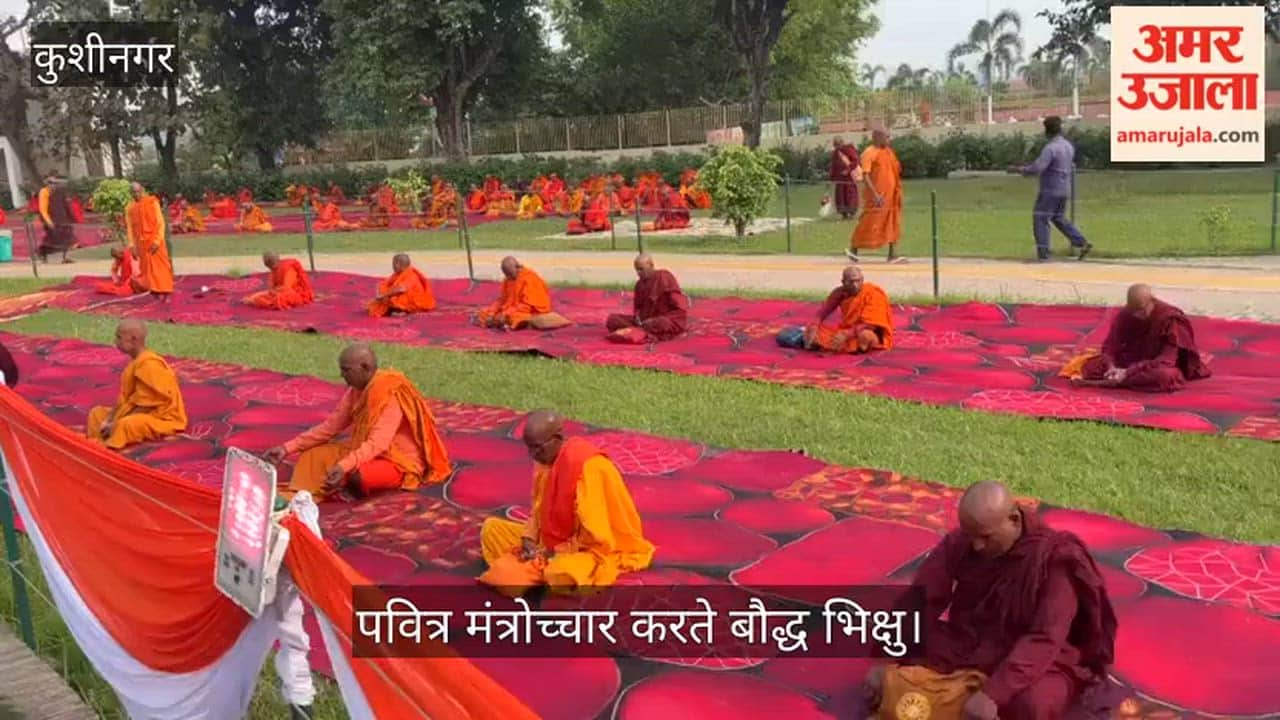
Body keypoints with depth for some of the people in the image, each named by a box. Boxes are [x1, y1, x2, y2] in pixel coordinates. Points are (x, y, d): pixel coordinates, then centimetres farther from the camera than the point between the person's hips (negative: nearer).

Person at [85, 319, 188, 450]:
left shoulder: (149, 365, -22)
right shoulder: (135, 363, 7)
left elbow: (146, 406, -22)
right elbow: (124, 398, 10)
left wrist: (116, 424, -18)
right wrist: (108, 420, -3)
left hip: (163, 419, -11)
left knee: (126, 425, -38)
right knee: (97, 412, 9)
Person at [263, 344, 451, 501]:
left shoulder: (391, 394, -24)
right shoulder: (356, 390, 2)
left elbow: (378, 443, -33)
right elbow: (330, 426, 6)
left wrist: (344, 466, -47)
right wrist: (288, 448, 0)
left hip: (399, 461, -8)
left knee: (358, 477, -36)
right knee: (312, 455, -5)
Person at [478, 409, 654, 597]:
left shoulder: (587, 466, -26)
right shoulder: (546, 458, -2)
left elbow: (595, 537, -25)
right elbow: (539, 510, 11)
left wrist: (554, 552, -18)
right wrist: (529, 541, -7)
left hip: (595, 550, -9)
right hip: (553, 542, 9)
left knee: (562, 574, -41)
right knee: (491, 528, 3)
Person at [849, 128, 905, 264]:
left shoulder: (888, 152, 11)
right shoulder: (869, 153, -12)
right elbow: (865, 176, -19)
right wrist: (875, 194, -26)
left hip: (890, 195, 8)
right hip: (876, 197, -8)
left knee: (893, 224, 5)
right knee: (869, 224, 0)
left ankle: (893, 254, 7)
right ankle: (853, 248, 16)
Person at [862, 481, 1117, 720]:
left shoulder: (1054, 558, -22)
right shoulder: (960, 543, -10)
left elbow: (1044, 640, -29)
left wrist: (992, 694, -39)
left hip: (1033, 660, -4)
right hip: (966, 649, 4)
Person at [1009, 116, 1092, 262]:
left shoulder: (1050, 148, -19)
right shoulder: (1068, 146, 10)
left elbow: (1036, 168, -26)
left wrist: (1019, 169, -14)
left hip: (1050, 190, -9)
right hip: (1064, 190, 9)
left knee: (1040, 219, -1)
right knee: (1058, 218, 21)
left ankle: (1043, 253, -6)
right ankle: (1082, 243, 14)